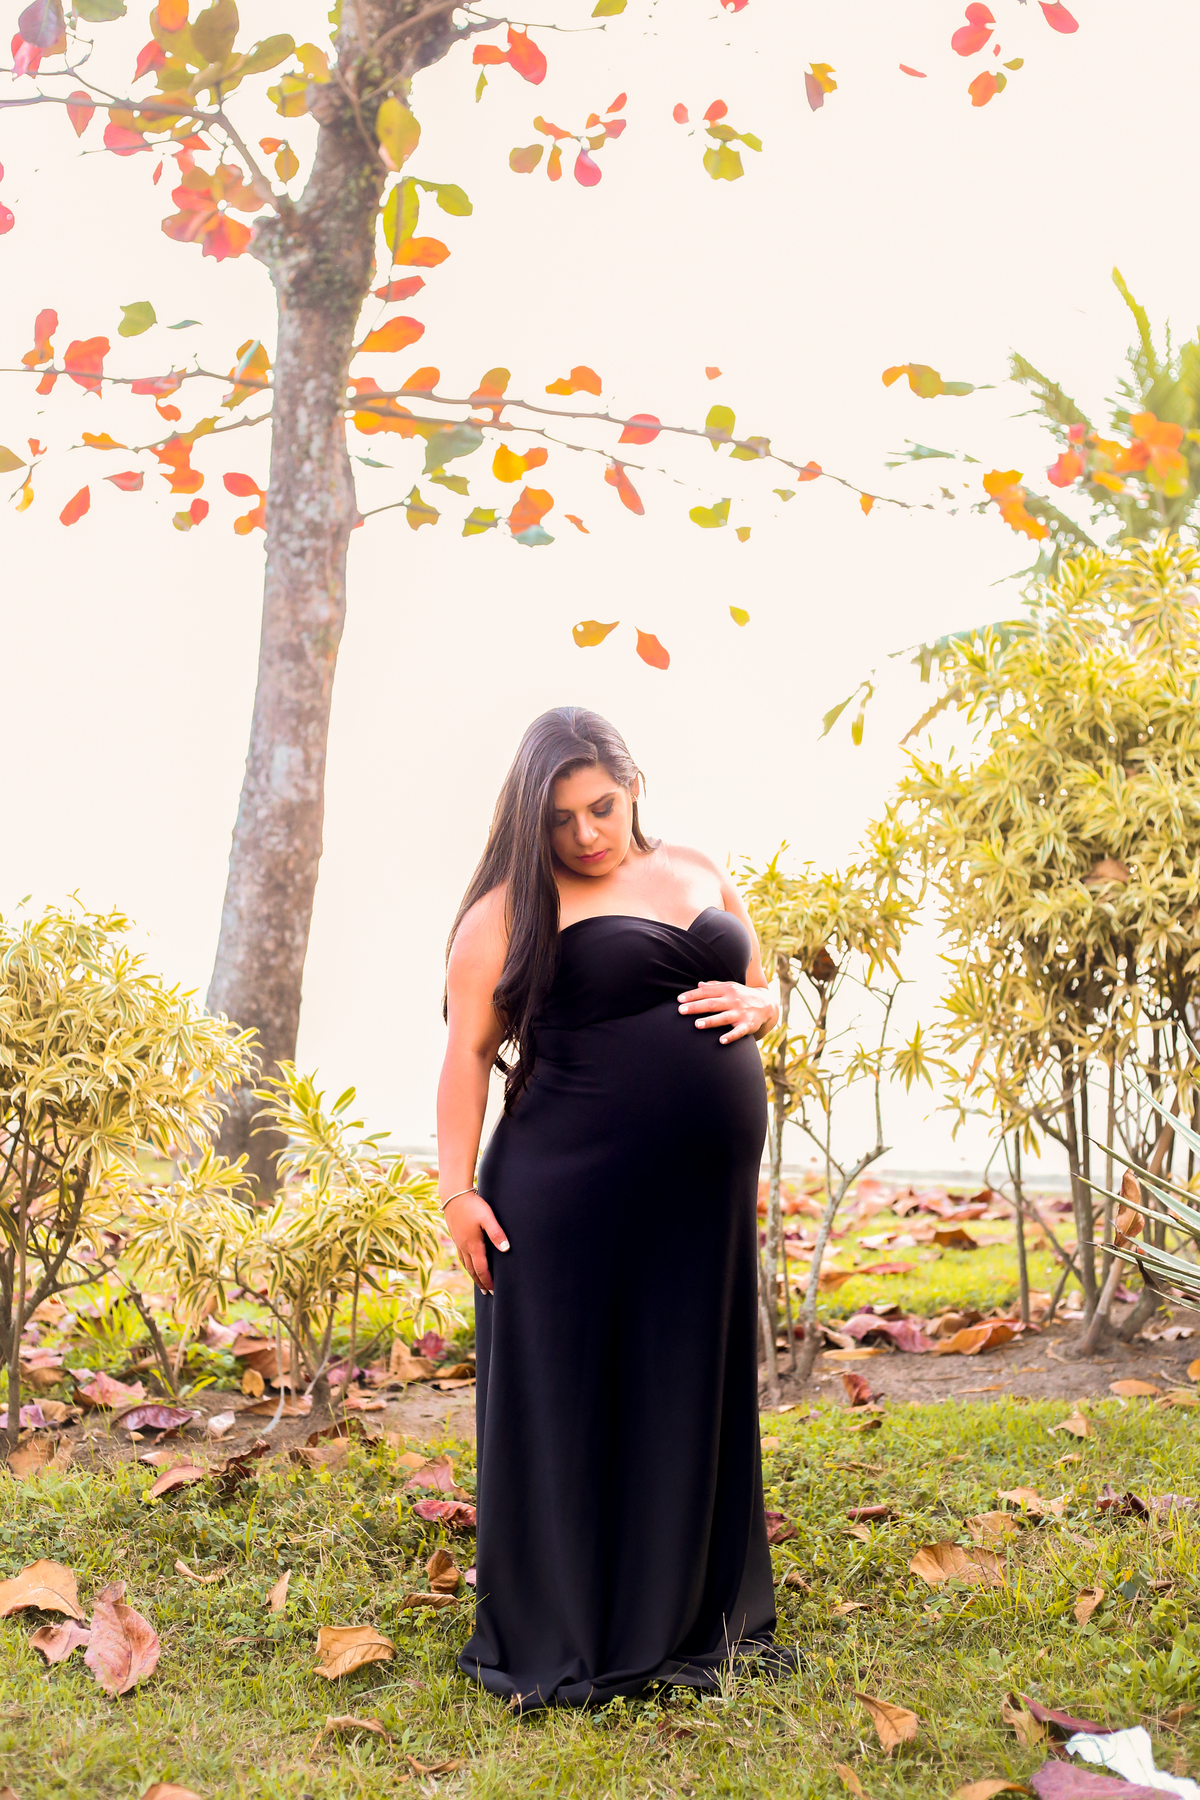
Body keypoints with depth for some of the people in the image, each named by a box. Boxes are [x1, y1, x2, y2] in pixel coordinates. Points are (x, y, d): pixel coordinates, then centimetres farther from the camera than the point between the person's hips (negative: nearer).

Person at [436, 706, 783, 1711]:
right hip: (569, 1191, -5)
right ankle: (551, 1642, 15)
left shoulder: (703, 878, 14)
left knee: (690, 1398, 12)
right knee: (561, 1401, 1)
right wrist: (459, 1190, -12)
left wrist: (754, 1008, 0)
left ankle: (684, 1621, 27)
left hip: (706, 1194, 5)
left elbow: (763, 993, 23)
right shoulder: (512, 910, -1)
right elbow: (469, 1053, -4)